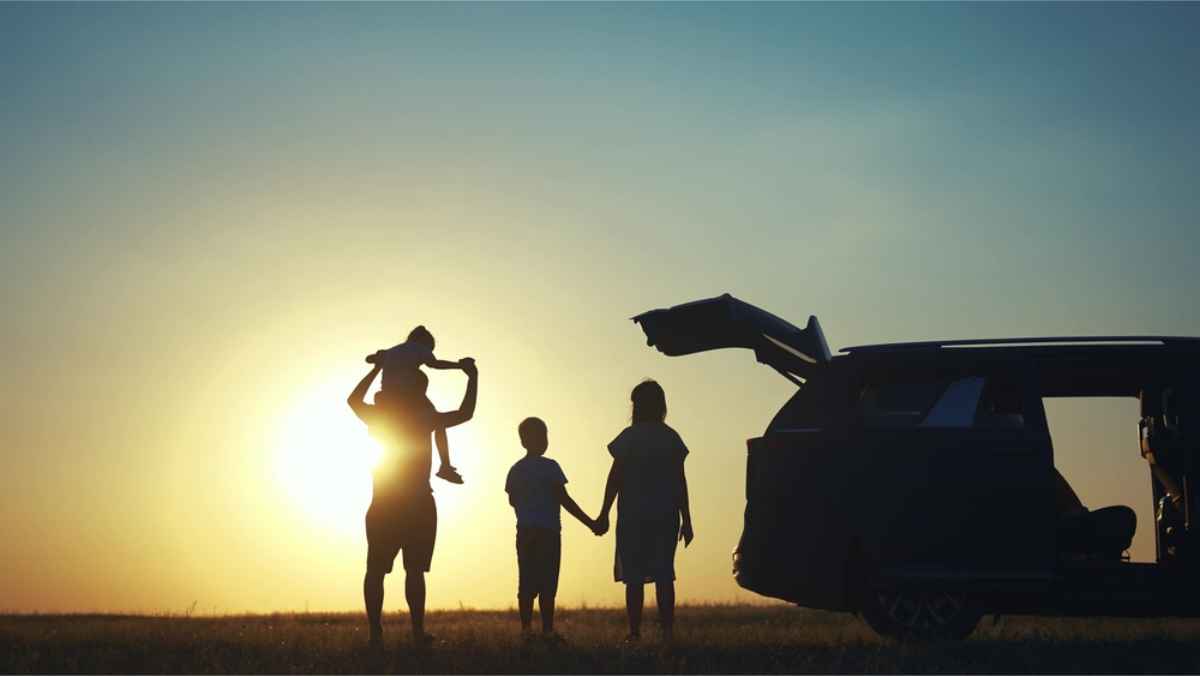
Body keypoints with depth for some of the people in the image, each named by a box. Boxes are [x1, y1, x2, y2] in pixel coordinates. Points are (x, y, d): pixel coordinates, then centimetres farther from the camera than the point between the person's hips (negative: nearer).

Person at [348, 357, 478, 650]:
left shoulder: (379, 416, 5)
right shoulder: (423, 417, -5)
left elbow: (354, 400, 25)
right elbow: (465, 413, 0)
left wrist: (377, 368, 31)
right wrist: (473, 376, 9)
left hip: (383, 506, 3)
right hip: (418, 504, -3)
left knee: (376, 570, 2)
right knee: (414, 570, -3)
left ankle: (375, 634, -5)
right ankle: (418, 633, -9)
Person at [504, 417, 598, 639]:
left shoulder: (516, 470, 8)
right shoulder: (550, 467, -8)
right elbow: (564, 500, -10)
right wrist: (588, 522, -5)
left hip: (525, 531, 5)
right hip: (548, 531, -5)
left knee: (527, 581, 6)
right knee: (548, 583, -4)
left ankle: (526, 627, 2)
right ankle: (547, 630, -8)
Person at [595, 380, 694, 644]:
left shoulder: (629, 437, -4)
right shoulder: (671, 438, 5)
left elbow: (615, 477, -4)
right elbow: (680, 482, 5)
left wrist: (604, 515, 1)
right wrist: (686, 520, 9)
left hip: (633, 515, -3)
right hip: (666, 514, 3)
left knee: (634, 576, -1)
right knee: (664, 574, 5)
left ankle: (635, 632, -4)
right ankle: (668, 630, -2)